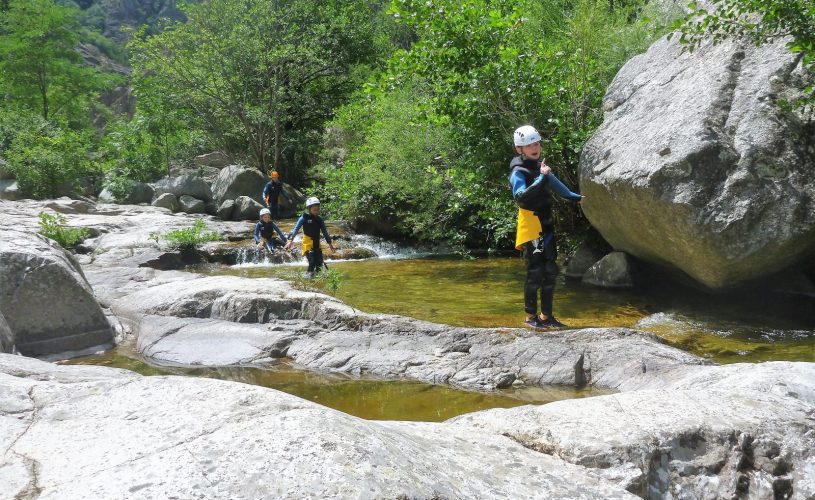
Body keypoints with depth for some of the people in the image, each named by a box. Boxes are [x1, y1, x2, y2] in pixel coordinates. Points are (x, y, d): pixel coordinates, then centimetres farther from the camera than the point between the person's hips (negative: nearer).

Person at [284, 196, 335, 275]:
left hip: (317, 244, 5)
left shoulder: (319, 219, 7)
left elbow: (324, 231, 13)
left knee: (320, 264, 0)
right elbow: (296, 229, -10)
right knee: (312, 262, -15)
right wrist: (290, 240, -21)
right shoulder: (304, 218, -6)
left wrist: (329, 243, 15)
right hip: (308, 243, -5)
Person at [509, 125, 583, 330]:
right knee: (535, 272, -8)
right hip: (531, 227, -8)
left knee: (550, 271, 10)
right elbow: (520, 196, -31)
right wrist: (541, 178, -34)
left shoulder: (540, 165, 14)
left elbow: (554, 183, 33)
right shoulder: (518, 172, -13)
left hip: (546, 226, 9)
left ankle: (546, 315, 18)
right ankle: (531, 316, 2)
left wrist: (575, 197, 41)